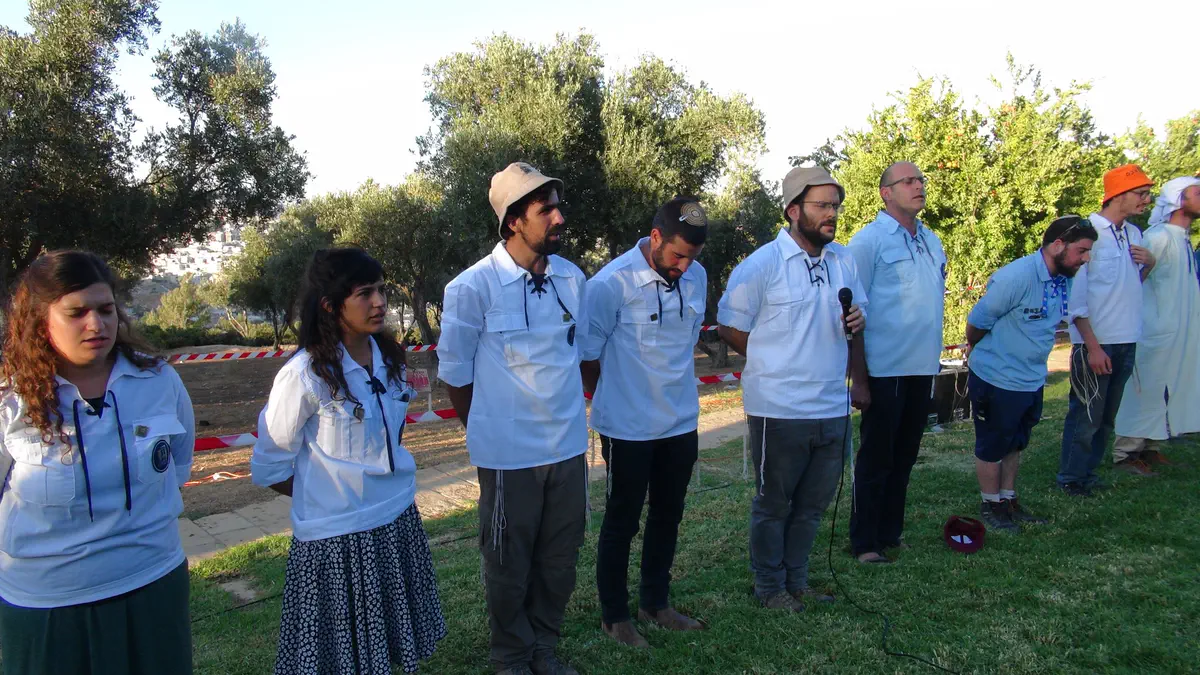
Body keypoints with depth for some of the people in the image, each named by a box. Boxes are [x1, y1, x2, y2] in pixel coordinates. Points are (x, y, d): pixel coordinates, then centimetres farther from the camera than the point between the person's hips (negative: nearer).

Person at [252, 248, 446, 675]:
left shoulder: (388, 357, 1)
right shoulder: (304, 374, -17)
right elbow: (269, 468, -8)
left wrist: (393, 491, 13)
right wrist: (328, 495, -1)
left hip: (398, 522, 6)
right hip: (336, 536, -5)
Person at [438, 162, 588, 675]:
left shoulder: (572, 278, -1)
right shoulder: (473, 287, -14)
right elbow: (454, 372, -3)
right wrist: (487, 431, 6)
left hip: (569, 445, 4)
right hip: (509, 454, -4)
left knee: (560, 558, 16)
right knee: (510, 565, 13)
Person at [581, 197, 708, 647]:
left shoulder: (697, 277, -1)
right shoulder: (610, 284, -19)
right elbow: (588, 356, -10)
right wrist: (615, 402, 2)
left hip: (681, 423, 6)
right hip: (629, 428, -6)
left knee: (668, 516, 18)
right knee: (622, 521, 9)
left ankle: (655, 603, 37)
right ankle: (614, 615, 28)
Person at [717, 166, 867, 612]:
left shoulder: (844, 260, 8)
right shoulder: (761, 265, -11)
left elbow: (856, 318, 19)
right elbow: (729, 328, -7)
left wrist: (860, 379, 7)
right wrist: (773, 363, 1)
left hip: (833, 408, 6)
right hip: (780, 409, -6)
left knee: (813, 503, 17)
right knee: (774, 504, 9)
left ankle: (796, 581, 35)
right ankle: (770, 587, 27)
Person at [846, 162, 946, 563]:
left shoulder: (931, 240, 13)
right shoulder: (869, 240, -9)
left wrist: (933, 356, 17)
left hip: (923, 366, 7)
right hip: (885, 367, -7)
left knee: (904, 455, 15)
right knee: (876, 458, 1)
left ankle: (890, 533, 27)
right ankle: (865, 542, 13)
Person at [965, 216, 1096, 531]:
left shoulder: (1066, 279, 0)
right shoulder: (1015, 277, -26)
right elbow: (977, 321, -16)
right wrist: (976, 351, 2)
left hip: (1032, 380, 8)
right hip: (996, 379, -8)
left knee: (1014, 445, 21)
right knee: (992, 447, 10)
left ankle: (1009, 501, 36)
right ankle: (991, 506, 26)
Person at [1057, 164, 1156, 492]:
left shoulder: (1134, 234, 11)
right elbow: (1075, 296, -13)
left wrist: (1149, 264, 0)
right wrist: (1093, 346, -16)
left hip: (1127, 341, 7)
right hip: (1095, 343, -7)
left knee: (1106, 416, 14)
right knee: (1086, 414, 0)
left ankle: (1088, 471, 26)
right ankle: (1071, 477, 13)